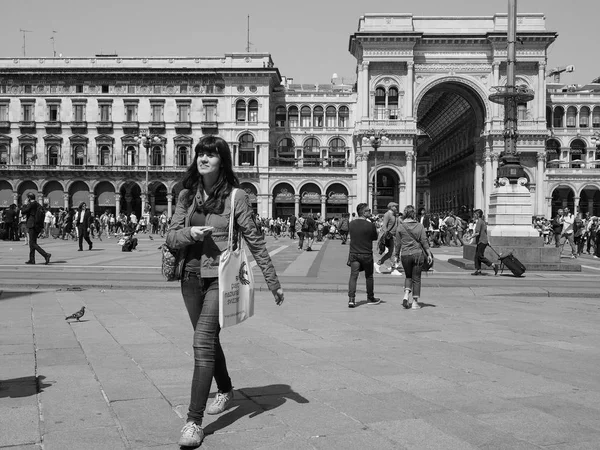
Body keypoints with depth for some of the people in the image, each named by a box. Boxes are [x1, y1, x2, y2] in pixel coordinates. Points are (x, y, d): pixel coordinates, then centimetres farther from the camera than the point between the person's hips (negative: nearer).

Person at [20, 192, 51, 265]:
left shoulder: (31, 204, -11)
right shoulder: (38, 205, 13)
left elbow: (23, 212, -8)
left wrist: (25, 204, 4)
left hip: (32, 225, -9)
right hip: (38, 226, 9)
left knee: (33, 243, -8)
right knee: (32, 243, 15)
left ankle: (46, 254, -21)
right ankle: (32, 259, 17)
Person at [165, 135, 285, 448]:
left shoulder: (235, 196, -7)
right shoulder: (187, 195, 6)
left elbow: (254, 241, -3)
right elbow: (171, 237, 7)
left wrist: (273, 283, 0)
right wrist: (190, 232, -16)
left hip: (220, 278, -6)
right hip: (191, 277, 6)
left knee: (203, 343, -16)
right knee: (209, 340, 20)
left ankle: (194, 421, -13)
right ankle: (225, 391, 44)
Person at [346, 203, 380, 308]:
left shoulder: (352, 224, 1)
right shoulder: (370, 225, -13)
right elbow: (375, 238, 0)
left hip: (354, 253, 3)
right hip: (366, 254, -3)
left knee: (353, 276, 0)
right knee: (369, 276, 13)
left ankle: (351, 299, -12)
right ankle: (370, 298, 26)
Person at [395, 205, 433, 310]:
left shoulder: (400, 227, -1)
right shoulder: (419, 226, -1)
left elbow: (398, 243, 2)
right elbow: (424, 241, -1)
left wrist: (396, 255, 11)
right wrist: (429, 254, 4)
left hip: (405, 255, 1)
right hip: (418, 254, 0)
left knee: (408, 276, 19)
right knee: (416, 278, 6)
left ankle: (406, 294, -3)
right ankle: (415, 302, 7)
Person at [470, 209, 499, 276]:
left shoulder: (479, 222, -14)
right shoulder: (483, 222, 16)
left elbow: (477, 233, -20)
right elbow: (485, 232, 21)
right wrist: (487, 241, 25)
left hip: (481, 241, -10)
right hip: (484, 241, 10)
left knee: (480, 256, -8)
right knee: (477, 256, 10)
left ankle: (493, 265, -10)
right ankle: (478, 270, 10)